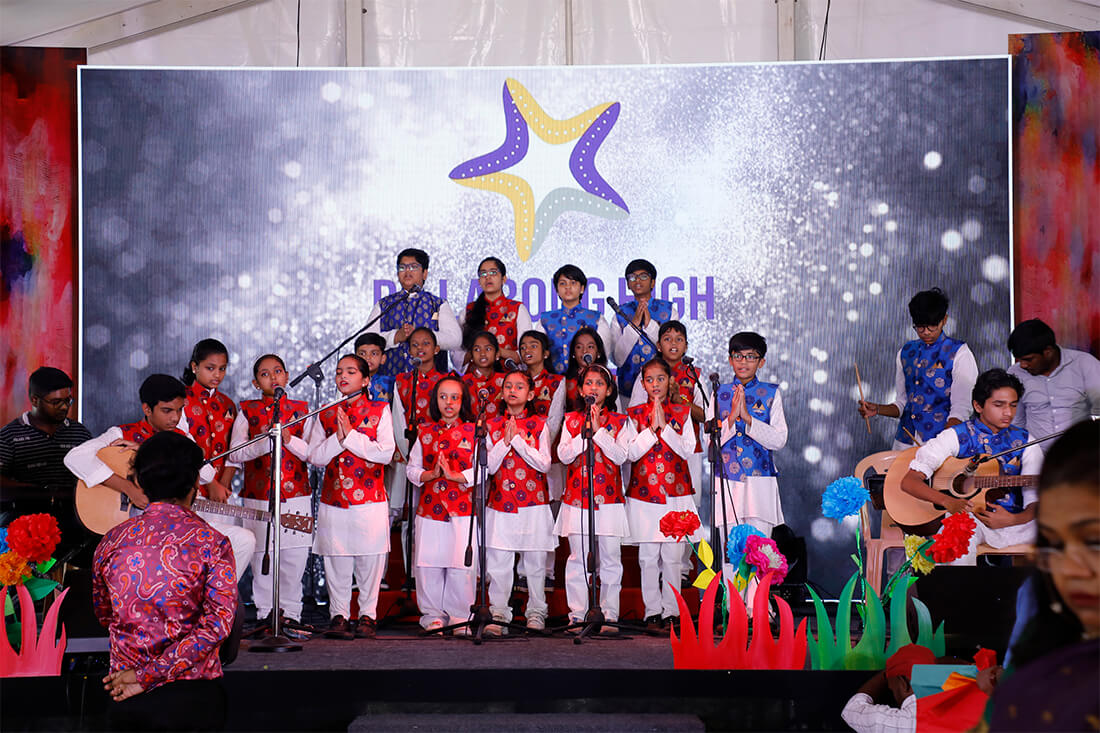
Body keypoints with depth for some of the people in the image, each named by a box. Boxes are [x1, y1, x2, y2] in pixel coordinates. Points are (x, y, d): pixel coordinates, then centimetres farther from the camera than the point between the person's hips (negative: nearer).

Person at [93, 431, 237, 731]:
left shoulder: (111, 542, 1)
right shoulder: (211, 542, -9)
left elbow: (103, 615, 14)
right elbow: (218, 624, -18)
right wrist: (146, 677, -16)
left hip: (126, 704, 2)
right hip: (194, 698, -2)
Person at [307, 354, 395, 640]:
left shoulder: (380, 411, 3)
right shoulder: (326, 415, 10)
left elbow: (386, 453, -8)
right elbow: (314, 456, 3)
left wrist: (351, 435, -12)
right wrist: (339, 438, -12)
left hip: (370, 499, -2)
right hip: (333, 499, 2)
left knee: (370, 559, 0)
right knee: (337, 561, 2)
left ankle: (368, 614, 11)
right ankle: (339, 614, 12)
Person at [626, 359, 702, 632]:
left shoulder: (682, 412, 7)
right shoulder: (635, 414, 6)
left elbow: (687, 450, -3)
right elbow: (631, 453, -4)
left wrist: (664, 425, -11)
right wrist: (652, 428, -12)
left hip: (675, 493, 0)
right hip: (644, 493, 0)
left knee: (672, 556, 0)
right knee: (648, 557, -1)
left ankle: (671, 612, 8)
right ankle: (652, 612, 6)